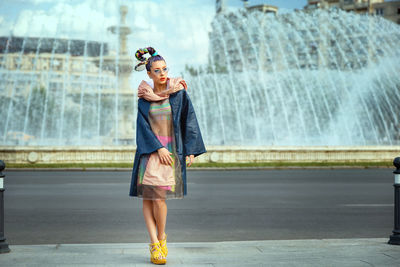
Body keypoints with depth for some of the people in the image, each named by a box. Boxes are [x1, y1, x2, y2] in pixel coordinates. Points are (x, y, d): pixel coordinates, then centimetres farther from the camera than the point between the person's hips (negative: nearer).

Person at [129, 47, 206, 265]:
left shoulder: (179, 92, 1)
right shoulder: (144, 97, 6)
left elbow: (189, 121, 2)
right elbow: (143, 125, -1)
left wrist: (191, 150, -3)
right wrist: (158, 148, -13)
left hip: (171, 149, -2)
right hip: (149, 149, 2)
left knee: (159, 197, -11)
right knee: (147, 197, -3)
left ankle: (161, 238, 9)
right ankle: (154, 243, 4)